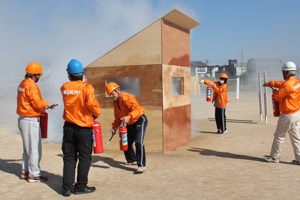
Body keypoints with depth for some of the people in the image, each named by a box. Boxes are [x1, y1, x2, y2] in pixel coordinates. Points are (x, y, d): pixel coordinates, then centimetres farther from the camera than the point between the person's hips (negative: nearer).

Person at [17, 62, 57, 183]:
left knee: (27, 148, 20)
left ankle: (25, 171, 29)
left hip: (22, 119, 10)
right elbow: (38, 104, -20)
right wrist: (47, 104, -2)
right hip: (30, 121, -10)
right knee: (34, 149, -1)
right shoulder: (31, 86, -18)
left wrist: (44, 105, 11)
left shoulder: (22, 84, 11)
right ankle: (34, 175, 6)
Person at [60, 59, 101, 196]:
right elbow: (91, 103, -22)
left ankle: (67, 187, 16)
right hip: (84, 128, -4)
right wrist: (97, 113, -3)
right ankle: (80, 186, 17)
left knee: (69, 158, 12)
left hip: (68, 127, 4)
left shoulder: (64, 87, 0)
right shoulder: (86, 87, -13)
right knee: (84, 158, 9)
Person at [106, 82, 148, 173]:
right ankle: (132, 160, 35)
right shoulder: (115, 103, 5)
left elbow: (137, 109, -36)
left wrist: (129, 116, -51)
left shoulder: (127, 98, -23)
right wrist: (114, 126, 2)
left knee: (138, 142, -22)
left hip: (140, 120, -9)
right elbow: (118, 117, 16)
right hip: (130, 124, 9)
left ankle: (142, 165, -15)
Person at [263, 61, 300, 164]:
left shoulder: (288, 84, -21)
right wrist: (270, 83, 29)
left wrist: (274, 91, 8)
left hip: (288, 115, -8)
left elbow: (278, 96, -12)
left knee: (279, 136, 6)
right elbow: (281, 84, 22)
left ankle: (274, 157, 17)